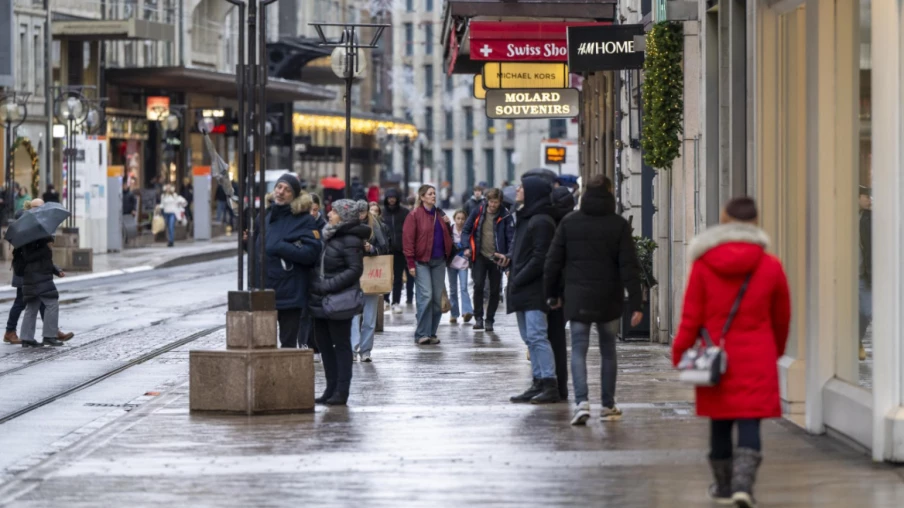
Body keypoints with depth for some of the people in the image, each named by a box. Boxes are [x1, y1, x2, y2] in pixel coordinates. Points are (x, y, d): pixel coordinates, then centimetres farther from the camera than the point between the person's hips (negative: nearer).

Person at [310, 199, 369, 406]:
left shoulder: (350, 241, -14)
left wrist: (329, 285, -21)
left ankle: (341, 391, 3)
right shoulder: (331, 235, 13)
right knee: (323, 342, 12)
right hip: (323, 300, 9)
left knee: (341, 344, -2)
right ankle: (331, 388, 19)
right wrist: (317, 285, 8)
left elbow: (355, 270, -19)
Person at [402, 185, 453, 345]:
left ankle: (432, 333, 12)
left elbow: (447, 237, 24)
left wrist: (447, 224, 3)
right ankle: (421, 334, -9)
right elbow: (408, 239, -9)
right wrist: (410, 263, -15)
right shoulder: (414, 215, -5)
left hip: (439, 261, 6)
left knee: (437, 298, 5)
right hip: (422, 261, -6)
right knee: (426, 296, -13)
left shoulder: (439, 214, 14)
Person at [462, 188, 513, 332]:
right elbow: (466, 230, 8)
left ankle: (490, 320, 16)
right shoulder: (478, 211, -1)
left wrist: (507, 255, -18)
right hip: (480, 255, 0)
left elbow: (511, 237, -5)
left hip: (496, 258, 0)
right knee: (478, 286, -13)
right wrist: (467, 247, -5)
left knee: (495, 290, 5)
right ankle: (478, 317, -2)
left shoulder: (505, 216, -6)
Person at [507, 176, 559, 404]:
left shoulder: (541, 221, -12)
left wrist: (518, 280, -15)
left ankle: (550, 384, -14)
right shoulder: (526, 218, 18)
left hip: (534, 290, -10)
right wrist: (514, 278, 11)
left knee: (536, 336, -13)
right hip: (522, 290, 10)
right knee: (530, 338, 10)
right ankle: (539, 383, 12)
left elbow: (540, 257, -17)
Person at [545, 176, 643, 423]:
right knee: (608, 351, 13)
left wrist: (552, 293, 15)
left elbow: (553, 261, 3)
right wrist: (635, 303, -7)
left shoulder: (568, 222, 1)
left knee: (578, 350, 0)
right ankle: (608, 406, 18)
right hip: (609, 300, 0)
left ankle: (582, 402, -19)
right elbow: (629, 266, -7)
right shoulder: (619, 225, -4)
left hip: (577, 299, 0)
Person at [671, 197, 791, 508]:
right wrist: (777, 349, 26)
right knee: (750, 424, -1)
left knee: (720, 423, 13)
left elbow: (691, 316, -5)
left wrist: (680, 353, 6)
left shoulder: (703, 264, -6)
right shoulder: (770, 266, -2)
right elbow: (782, 316, 9)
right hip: (757, 360, -1)